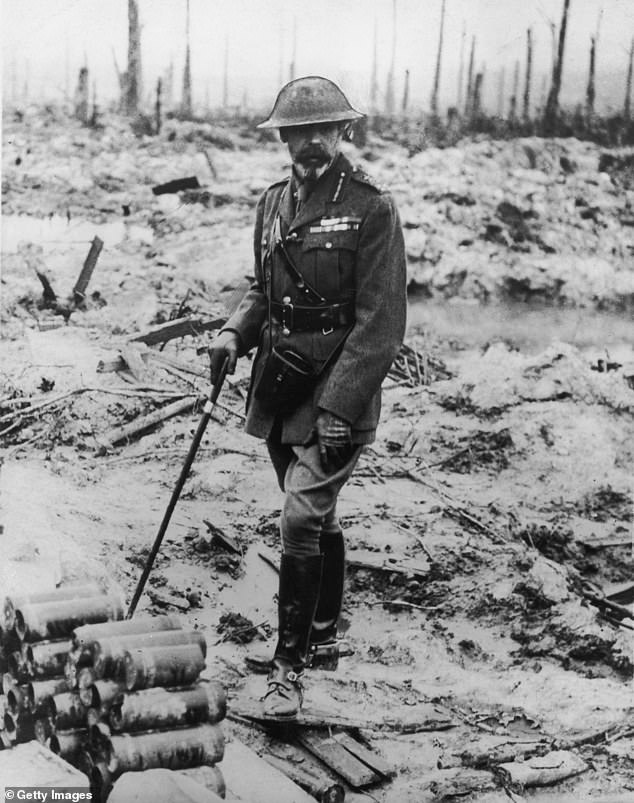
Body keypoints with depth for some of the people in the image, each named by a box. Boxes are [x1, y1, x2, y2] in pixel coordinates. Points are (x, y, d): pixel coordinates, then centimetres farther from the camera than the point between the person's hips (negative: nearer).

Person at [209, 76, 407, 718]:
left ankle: (289, 665, -3)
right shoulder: (273, 203, 9)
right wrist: (235, 333, 0)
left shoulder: (371, 207, -11)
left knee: (301, 521, -12)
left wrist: (339, 405, -19)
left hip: (340, 387, -6)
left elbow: (381, 321, -14)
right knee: (315, 516, 19)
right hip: (279, 384, 6)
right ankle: (323, 628, 37)